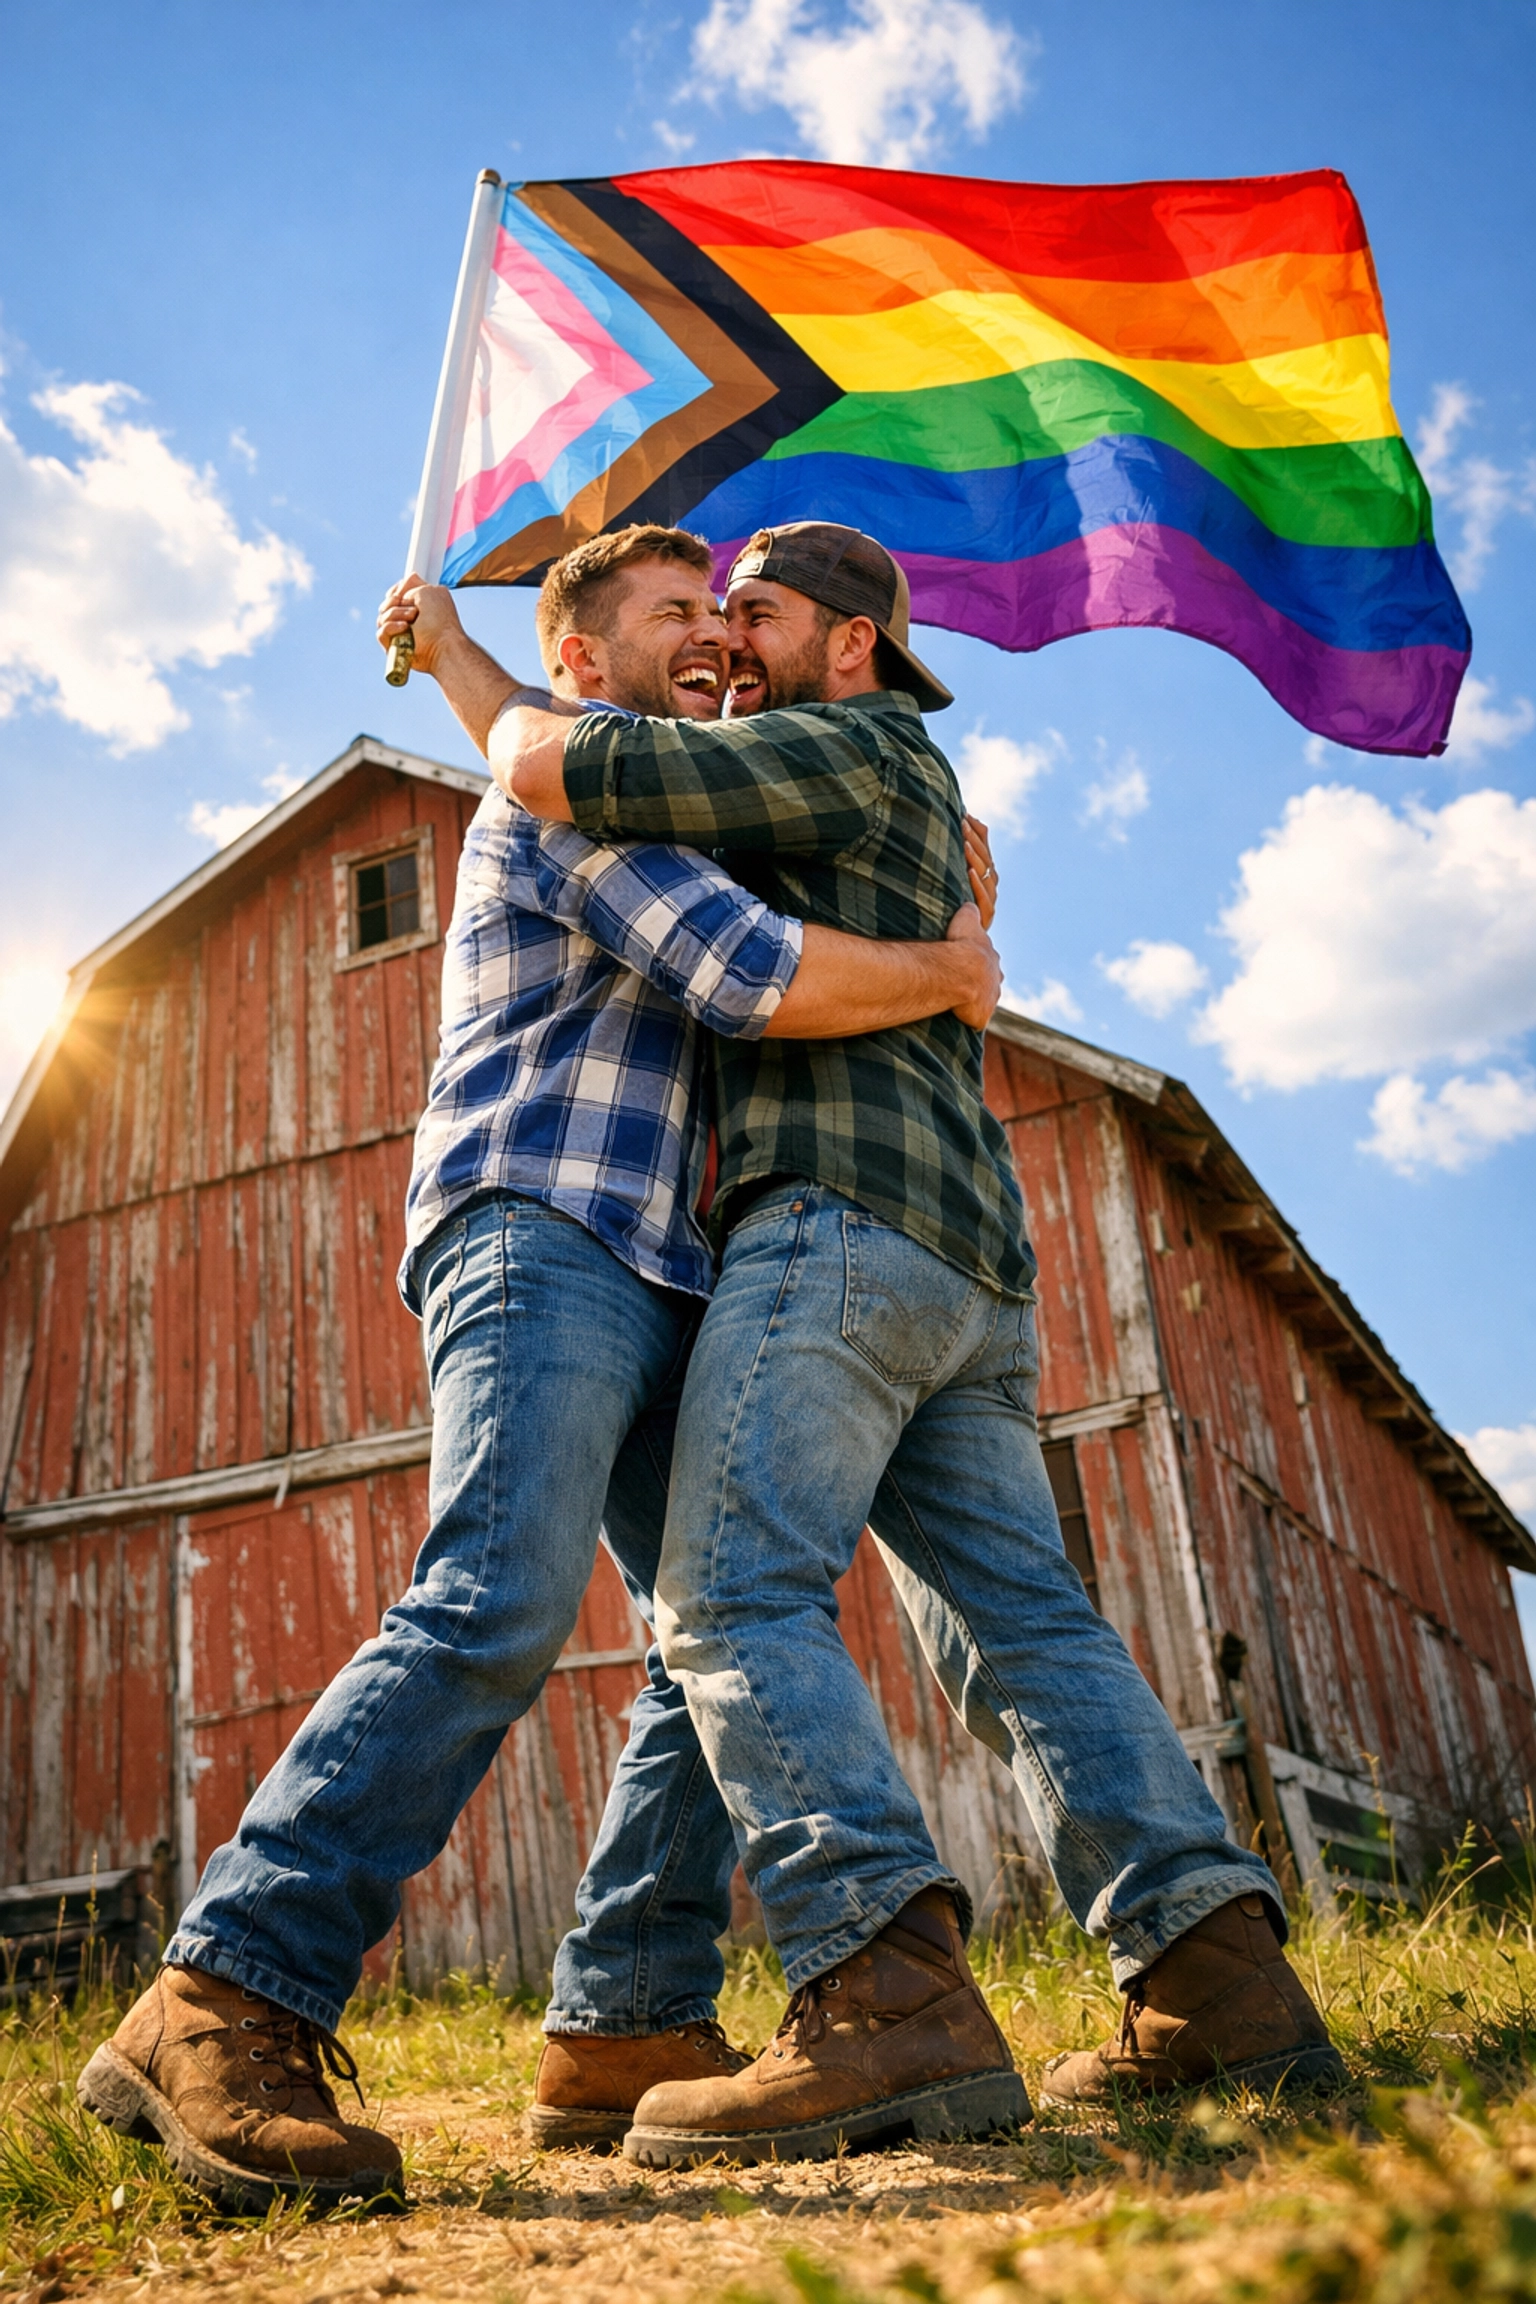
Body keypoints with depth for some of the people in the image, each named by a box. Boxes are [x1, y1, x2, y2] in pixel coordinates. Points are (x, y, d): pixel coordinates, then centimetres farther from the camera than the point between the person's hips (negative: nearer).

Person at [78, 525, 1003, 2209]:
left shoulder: (654, 813, 30)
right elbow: (759, 976, -15)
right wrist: (950, 974, -1)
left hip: (663, 1283, 10)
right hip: (541, 1239, -10)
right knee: (500, 1609, -27)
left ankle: (628, 2029, -2)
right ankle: (217, 2013, -26)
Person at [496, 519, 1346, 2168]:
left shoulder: (852, 747, 5)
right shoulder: (918, 801, 34)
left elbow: (553, 772, -8)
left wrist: (524, 724, 17)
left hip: (842, 1215, -10)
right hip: (971, 1262, 10)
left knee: (737, 1592, -17)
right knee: (1021, 1620, 3)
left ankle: (888, 2000, -28)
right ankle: (1224, 1974, -4)